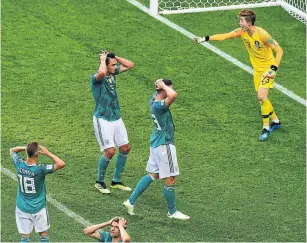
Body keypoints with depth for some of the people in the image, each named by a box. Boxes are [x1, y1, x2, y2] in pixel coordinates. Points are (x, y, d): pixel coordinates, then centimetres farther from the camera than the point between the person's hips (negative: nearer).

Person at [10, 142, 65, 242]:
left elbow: (12, 150, 7)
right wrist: (48, 153, -20)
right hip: (38, 208, -3)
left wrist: (26, 148, -6)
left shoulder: (19, 164, -13)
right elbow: (61, 164, -26)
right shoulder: (40, 169, -26)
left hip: (22, 207, 3)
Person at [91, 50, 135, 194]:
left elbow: (130, 65, 11)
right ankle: (99, 182, 9)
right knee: (110, 151, -12)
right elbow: (101, 72, -43)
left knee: (125, 148, 10)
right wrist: (103, 60, -24)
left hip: (116, 118, 8)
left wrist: (115, 57, -1)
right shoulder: (96, 78, -18)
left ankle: (116, 181, 24)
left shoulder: (113, 73, 5)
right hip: (103, 119, -8)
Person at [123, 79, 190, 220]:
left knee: (153, 175, 19)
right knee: (170, 179, 3)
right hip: (164, 145, -10)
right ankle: (172, 211, 15)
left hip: (156, 143, 10)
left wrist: (160, 85, 5)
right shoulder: (159, 106, -25)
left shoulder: (153, 100, 2)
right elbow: (173, 95, -43)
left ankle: (131, 201, 20)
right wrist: (163, 86, -26)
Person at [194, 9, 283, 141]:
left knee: (262, 96, -18)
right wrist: (205, 38, -17)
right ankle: (276, 121, 33)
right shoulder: (242, 32, -9)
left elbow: (279, 50, -23)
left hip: (268, 69, -7)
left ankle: (266, 128, -7)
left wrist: (274, 69, -30)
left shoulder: (262, 34, -27)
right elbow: (224, 36, -7)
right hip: (257, 69, 7)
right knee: (262, 99, 13)